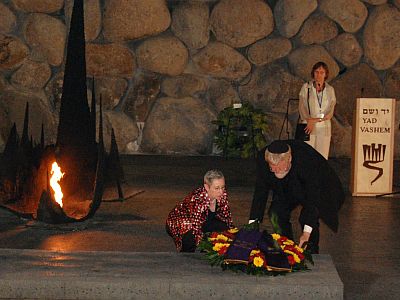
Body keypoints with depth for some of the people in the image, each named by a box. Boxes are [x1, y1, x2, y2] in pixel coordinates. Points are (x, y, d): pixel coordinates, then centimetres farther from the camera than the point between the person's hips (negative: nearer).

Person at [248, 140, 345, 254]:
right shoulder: (263, 158, -29)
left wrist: (307, 232, -40)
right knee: (276, 214, -13)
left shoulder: (306, 159, -41)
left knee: (306, 218, -22)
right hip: (287, 189, 4)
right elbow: (260, 191, -20)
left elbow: (313, 196, -37)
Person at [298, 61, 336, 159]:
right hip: (308, 126, -2)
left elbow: (330, 112, 0)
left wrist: (315, 120, -12)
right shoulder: (306, 87, 4)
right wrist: (309, 121, -17)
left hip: (324, 128, 2)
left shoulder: (330, 90, 8)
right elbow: (302, 108, -2)